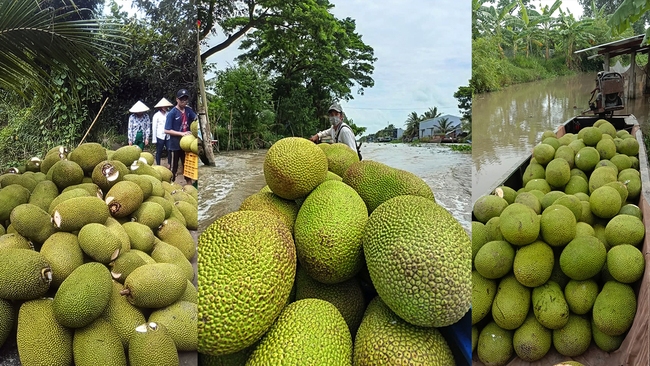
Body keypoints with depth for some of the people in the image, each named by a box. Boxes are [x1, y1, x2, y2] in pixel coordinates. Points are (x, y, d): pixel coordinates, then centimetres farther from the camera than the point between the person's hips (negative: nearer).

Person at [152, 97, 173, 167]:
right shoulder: (156, 115, -2)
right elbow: (154, 128, -2)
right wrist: (154, 139, -4)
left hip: (168, 136, 2)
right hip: (160, 136, -2)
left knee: (169, 151, -3)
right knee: (159, 152, 8)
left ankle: (169, 166, 8)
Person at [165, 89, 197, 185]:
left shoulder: (188, 110, 4)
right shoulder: (172, 113, -13)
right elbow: (167, 130, -15)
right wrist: (182, 133, -21)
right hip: (175, 145, -6)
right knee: (174, 167, 5)